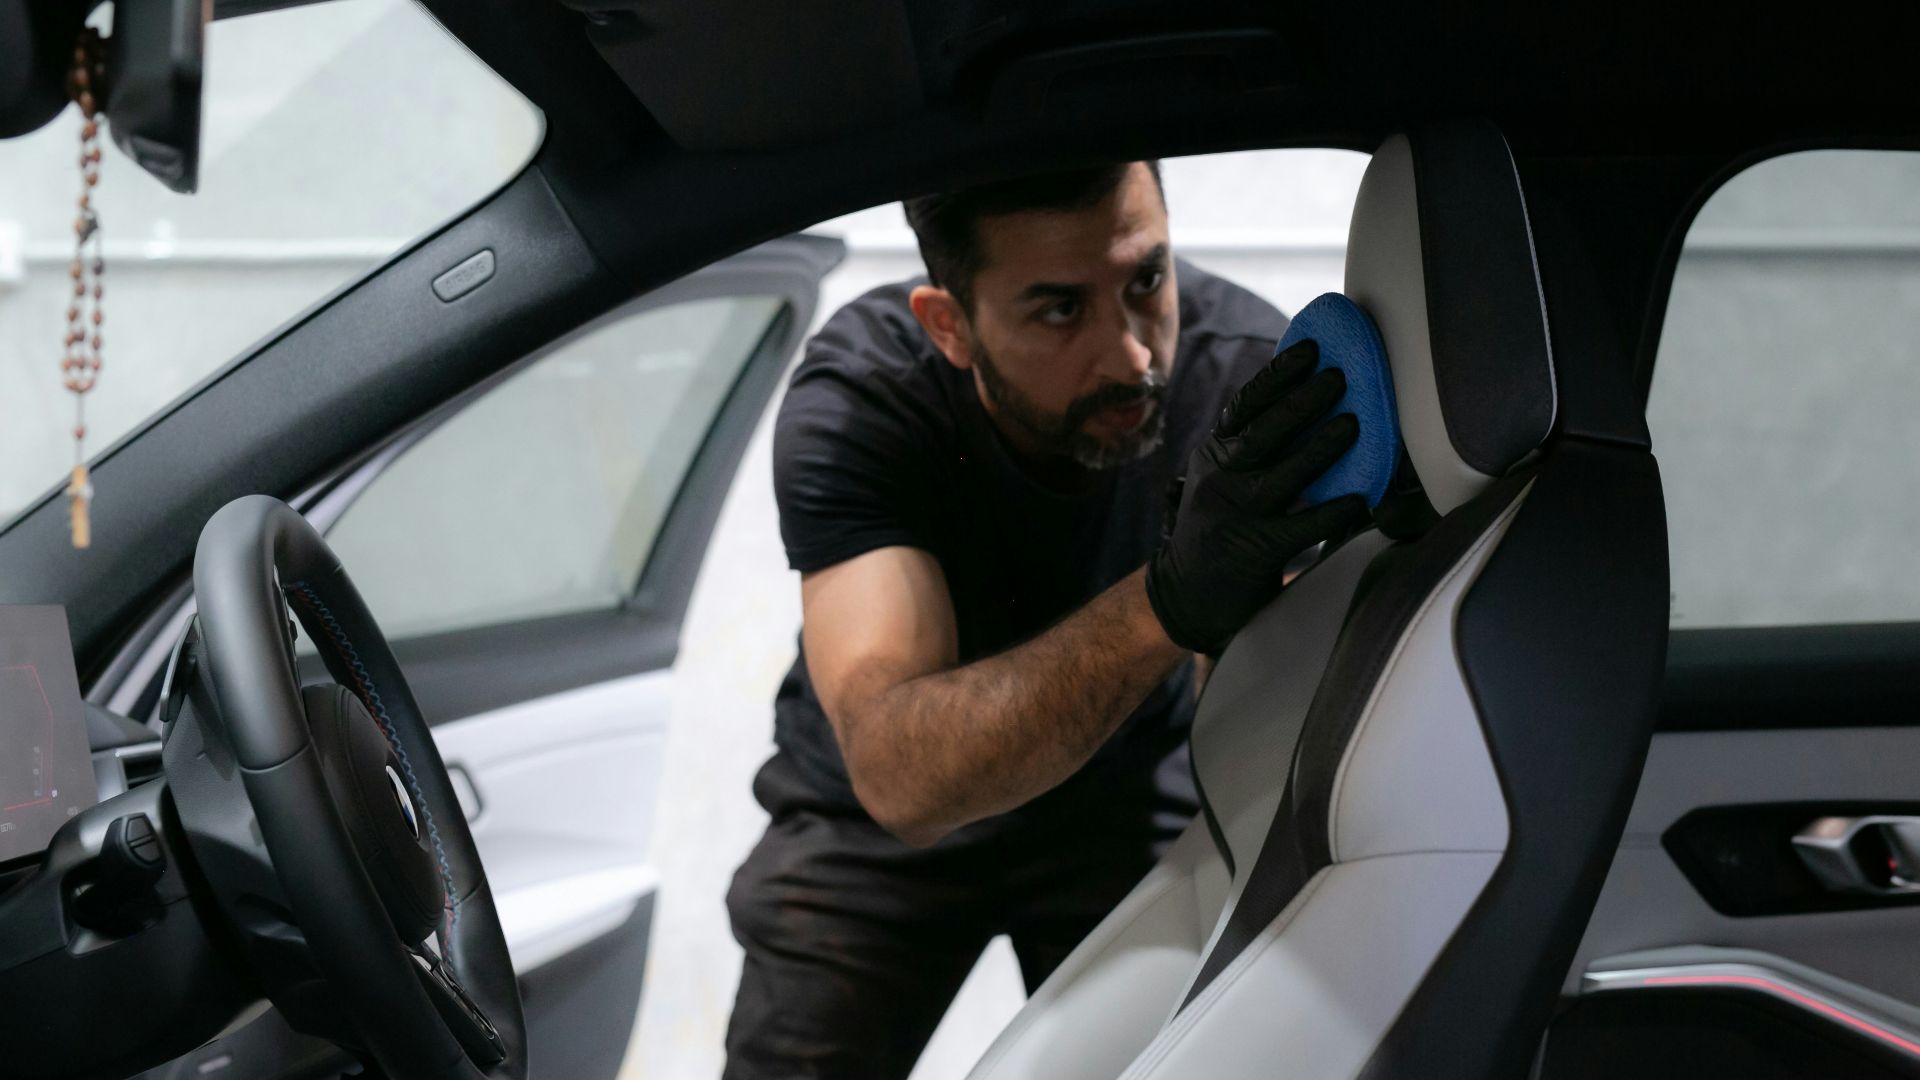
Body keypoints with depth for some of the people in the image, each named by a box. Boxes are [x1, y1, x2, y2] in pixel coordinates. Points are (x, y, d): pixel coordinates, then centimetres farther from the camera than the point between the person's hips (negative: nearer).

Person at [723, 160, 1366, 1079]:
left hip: (1123, 791, 1)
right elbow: (899, 775, -46)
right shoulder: (852, 406, -32)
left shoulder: (1244, 368, -28)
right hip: (870, 822, -1)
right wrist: (1173, 595, -58)